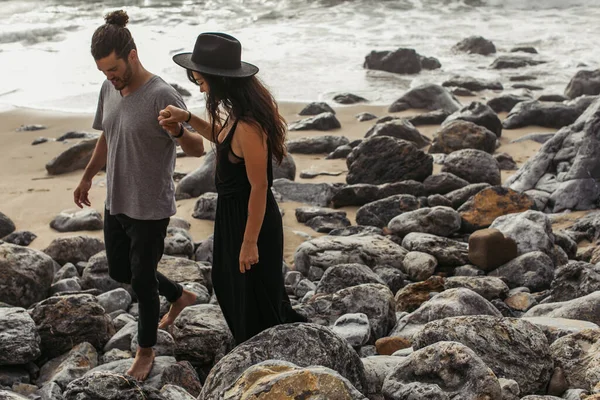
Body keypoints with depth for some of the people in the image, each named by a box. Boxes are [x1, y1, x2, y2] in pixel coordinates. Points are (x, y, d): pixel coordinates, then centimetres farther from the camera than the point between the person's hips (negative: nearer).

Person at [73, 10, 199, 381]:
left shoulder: (162, 97, -23)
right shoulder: (110, 89, 0)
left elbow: (198, 149, -27)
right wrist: (88, 177, 25)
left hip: (150, 209, -8)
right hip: (116, 203, 8)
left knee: (143, 280, 6)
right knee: (120, 271, 22)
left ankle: (146, 350, 29)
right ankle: (180, 296, 44)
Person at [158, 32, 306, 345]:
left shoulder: (248, 126, -31)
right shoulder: (237, 113, -2)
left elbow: (259, 186, -26)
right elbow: (222, 138, 21)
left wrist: (250, 243, -19)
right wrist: (187, 119, 4)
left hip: (251, 217, -10)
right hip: (231, 211, 10)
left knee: (254, 298, 10)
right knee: (227, 284, 27)